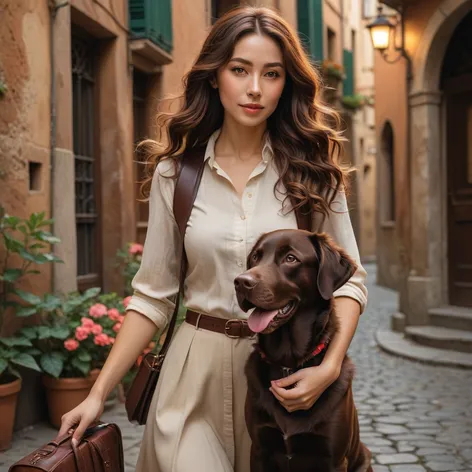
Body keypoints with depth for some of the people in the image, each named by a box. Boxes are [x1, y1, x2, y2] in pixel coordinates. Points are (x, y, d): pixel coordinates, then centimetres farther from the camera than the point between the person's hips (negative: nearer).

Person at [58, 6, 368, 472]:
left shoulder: (310, 172, -3)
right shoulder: (175, 173, -2)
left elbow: (348, 279, 0)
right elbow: (153, 295, 2)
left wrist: (329, 367, -15)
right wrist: (99, 392, -3)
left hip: (286, 373, 1)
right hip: (197, 370, 0)